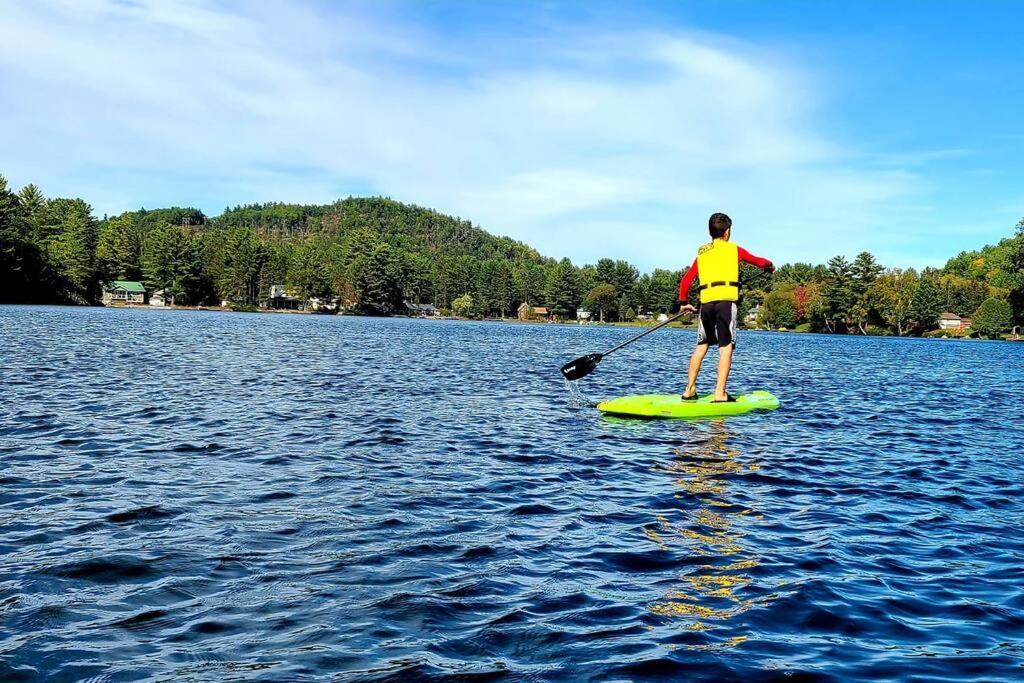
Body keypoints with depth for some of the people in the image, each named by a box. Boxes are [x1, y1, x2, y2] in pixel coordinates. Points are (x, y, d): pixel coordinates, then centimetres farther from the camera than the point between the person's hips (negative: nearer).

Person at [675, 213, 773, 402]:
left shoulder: (701, 253, 19)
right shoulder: (733, 249, 10)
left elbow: (686, 280, 18)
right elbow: (759, 261, 19)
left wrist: (683, 303, 30)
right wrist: (770, 265, 41)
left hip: (706, 302, 4)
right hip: (726, 300, -4)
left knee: (701, 345, 14)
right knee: (725, 346, -4)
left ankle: (689, 391, 14)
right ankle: (720, 394, -10)